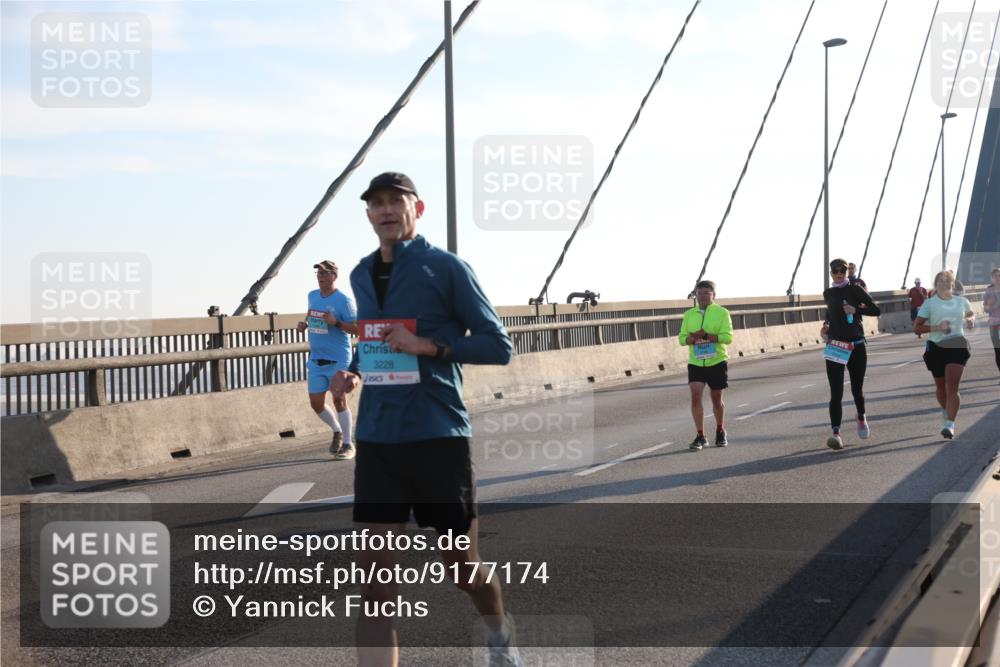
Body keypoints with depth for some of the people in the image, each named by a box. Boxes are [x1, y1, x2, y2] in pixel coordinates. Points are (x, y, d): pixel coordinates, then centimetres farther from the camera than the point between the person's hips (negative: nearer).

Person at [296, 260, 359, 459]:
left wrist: (336, 322, -27)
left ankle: (347, 444, 8)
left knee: (339, 400, -3)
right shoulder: (312, 296, 8)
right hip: (315, 360, 6)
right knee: (316, 403, 5)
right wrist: (305, 323, 8)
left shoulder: (343, 300, -11)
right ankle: (337, 431, 30)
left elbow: (356, 329, -13)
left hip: (338, 360, -6)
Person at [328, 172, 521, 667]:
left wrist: (430, 346, -20)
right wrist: (354, 370, 6)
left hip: (438, 436, -4)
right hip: (376, 441, 4)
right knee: (375, 582, -6)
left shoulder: (445, 268, -5)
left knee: (462, 566, 11)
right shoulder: (362, 276, 12)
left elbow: (498, 346, -7)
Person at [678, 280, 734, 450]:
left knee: (717, 399, 9)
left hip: (717, 362, -2)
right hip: (695, 364, 2)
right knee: (695, 396, -13)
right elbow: (682, 338, 3)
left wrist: (706, 336, -21)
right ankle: (700, 436, -8)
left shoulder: (722, 313, -3)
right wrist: (694, 337, -18)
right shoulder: (689, 315, 7)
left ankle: (720, 432, 31)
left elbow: (728, 337, -13)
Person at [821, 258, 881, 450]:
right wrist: (826, 325, 8)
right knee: (836, 392, -12)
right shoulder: (828, 293, 8)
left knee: (857, 389, 13)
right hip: (834, 347, 2)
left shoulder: (855, 290, -4)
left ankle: (862, 418, 43)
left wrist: (856, 309, -20)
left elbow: (876, 310, -7)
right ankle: (836, 432, -19)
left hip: (856, 347, -1)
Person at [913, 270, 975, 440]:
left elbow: (969, 315, 29)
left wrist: (968, 321, 5)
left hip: (957, 347, 0)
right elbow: (916, 327, -3)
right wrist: (937, 327, -17)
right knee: (941, 386, 14)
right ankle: (946, 411, 44)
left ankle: (950, 424, -18)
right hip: (936, 347, 0)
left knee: (952, 386, -15)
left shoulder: (962, 302, 7)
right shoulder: (929, 303, -1)